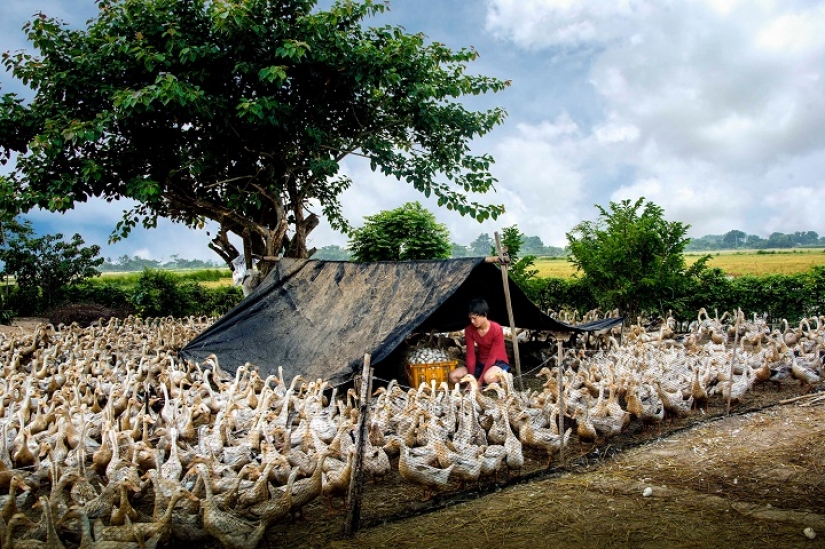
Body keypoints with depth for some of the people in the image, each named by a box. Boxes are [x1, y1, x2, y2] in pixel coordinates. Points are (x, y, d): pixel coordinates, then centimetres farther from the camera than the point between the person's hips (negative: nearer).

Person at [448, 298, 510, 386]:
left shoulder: (496, 329, -24)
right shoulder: (469, 330, -8)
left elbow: (492, 357, -23)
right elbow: (470, 354, -8)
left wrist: (480, 381, -26)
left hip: (498, 363, -5)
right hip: (481, 363, 5)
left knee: (488, 378, -40)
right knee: (453, 376, -15)